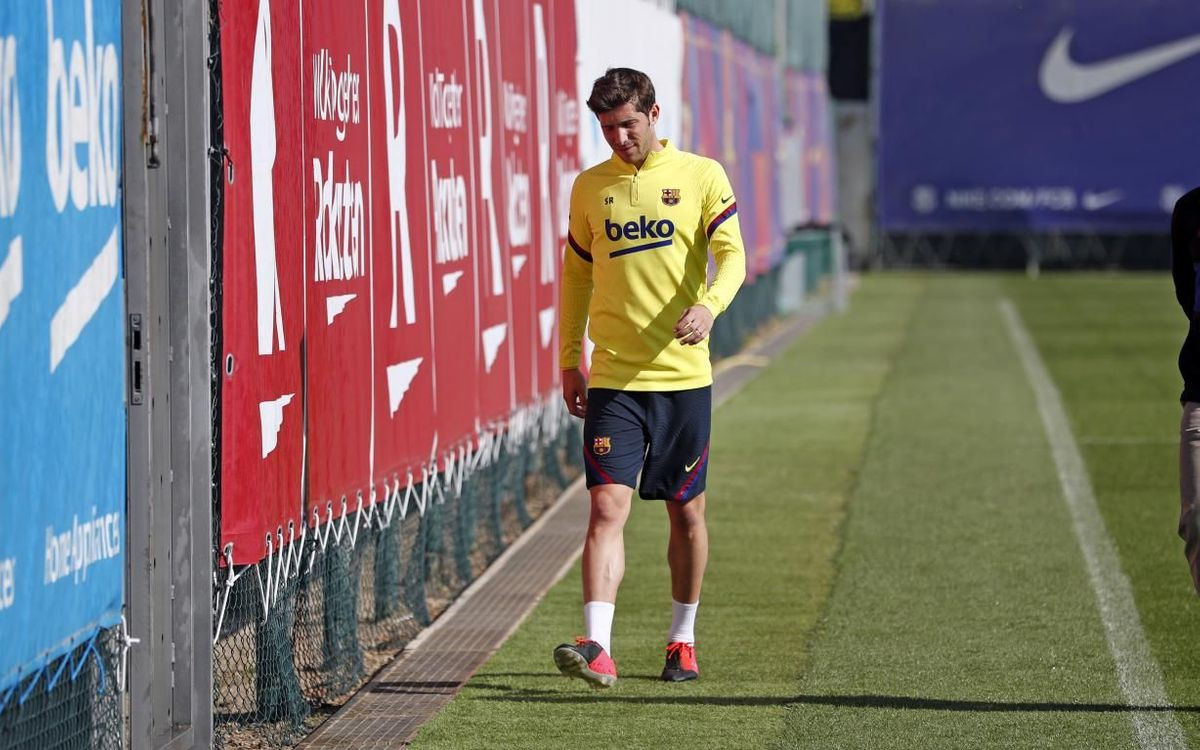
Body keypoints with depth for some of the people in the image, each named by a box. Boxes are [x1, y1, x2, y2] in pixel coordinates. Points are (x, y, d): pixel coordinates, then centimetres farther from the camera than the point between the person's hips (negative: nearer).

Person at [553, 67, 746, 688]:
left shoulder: (702, 176, 2)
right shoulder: (589, 187, 8)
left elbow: (732, 256, -7)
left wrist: (709, 305, -27)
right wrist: (569, 360, 13)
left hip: (683, 378, 0)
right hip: (612, 380, 0)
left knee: (686, 513, 9)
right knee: (607, 508, -13)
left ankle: (682, 639, 26)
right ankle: (597, 648, -22)